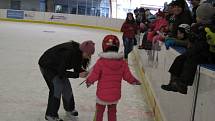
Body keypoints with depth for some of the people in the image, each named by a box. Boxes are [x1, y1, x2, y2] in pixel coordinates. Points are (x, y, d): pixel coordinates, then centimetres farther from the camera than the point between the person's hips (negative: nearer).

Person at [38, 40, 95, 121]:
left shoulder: (78, 52, -13)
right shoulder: (68, 53, -37)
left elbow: (77, 68, -4)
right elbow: (61, 72, -32)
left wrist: (86, 73, -22)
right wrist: (78, 75, -35)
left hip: (57, 66, 8)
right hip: (47, 66, -8)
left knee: (66, 86, 7)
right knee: (56, 88, -14)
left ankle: (69, 109, 26)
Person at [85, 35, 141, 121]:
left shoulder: (101, 62, -19)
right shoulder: (122, 63, -8)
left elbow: (94, 76, -14)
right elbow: (128, 76, -2)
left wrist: (89, 81, 8)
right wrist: (135, 81, 19)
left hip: (102, 94, -3)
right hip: (115, 95, 3)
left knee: (99, 112, 19)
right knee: (112, 112, 22)